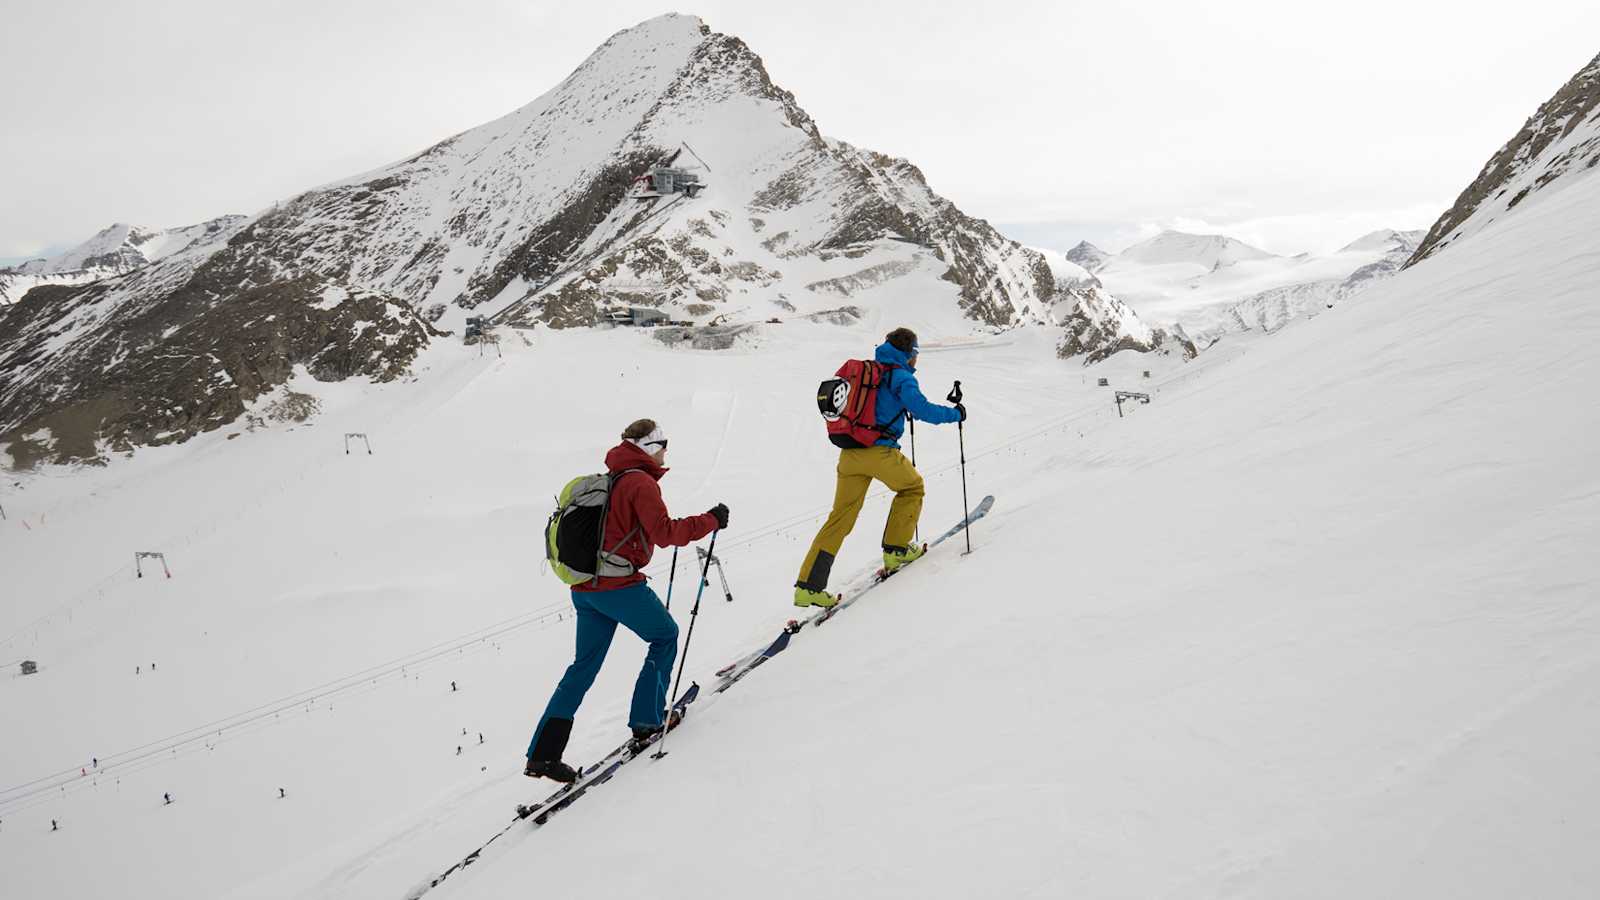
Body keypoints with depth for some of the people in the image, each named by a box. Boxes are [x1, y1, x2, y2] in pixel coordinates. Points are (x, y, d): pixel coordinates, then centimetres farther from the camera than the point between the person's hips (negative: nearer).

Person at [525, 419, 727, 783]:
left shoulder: (608, 480, 17)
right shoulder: (641, 483, -10)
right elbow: (665, 533, -18)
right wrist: (710, 520, -11)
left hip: (584, 586, 8)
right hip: (618, 585, -8)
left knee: (584, 665, 12)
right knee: (665, 635, 14)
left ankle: (543, 753, 7)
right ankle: (647, 722, 14)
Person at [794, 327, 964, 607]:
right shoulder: (900, 376, -2)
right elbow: (921, 409, -13)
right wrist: (954, 413, 3)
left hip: (849, 453, 6)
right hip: (880, 450, -6)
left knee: (841, 516, 7)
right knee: (912, 488, 23)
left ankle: (808, 585, 0)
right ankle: (896, 549, 19)